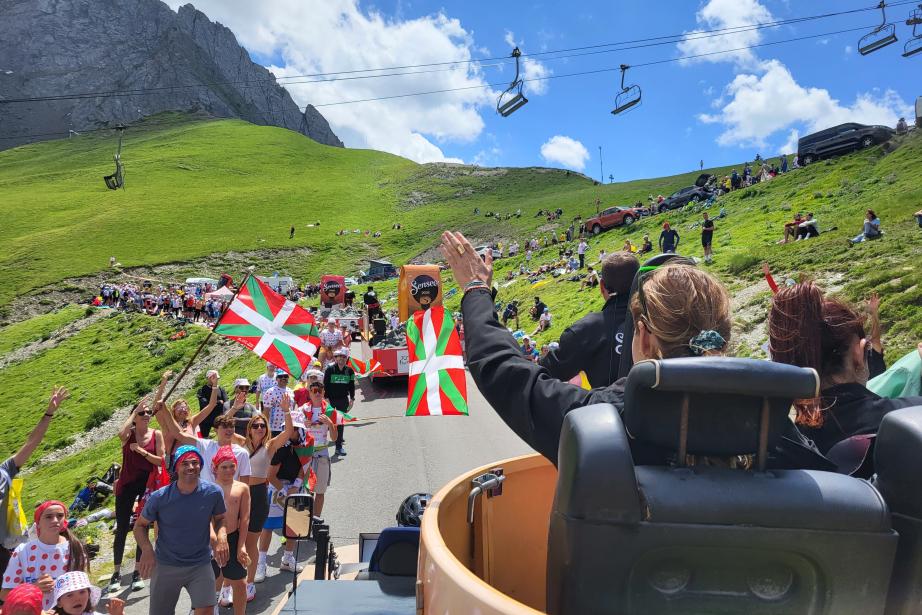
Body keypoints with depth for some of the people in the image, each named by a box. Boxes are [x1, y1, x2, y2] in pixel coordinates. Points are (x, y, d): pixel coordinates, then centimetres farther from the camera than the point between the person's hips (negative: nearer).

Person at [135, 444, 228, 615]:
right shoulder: (160, 497, -15)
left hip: (201, 564, 0)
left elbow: (220, 518, 5)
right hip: (165, 565, 1)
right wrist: (146, 549, -17)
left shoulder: (213, 492, -12)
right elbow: (140, 525, 0)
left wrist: (222, 537, -15)